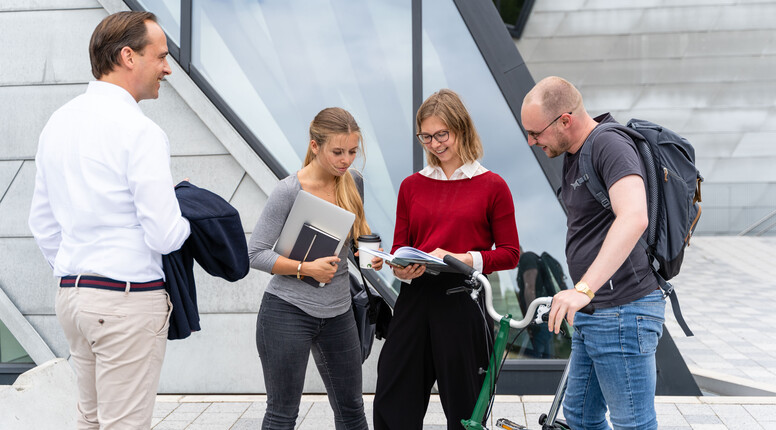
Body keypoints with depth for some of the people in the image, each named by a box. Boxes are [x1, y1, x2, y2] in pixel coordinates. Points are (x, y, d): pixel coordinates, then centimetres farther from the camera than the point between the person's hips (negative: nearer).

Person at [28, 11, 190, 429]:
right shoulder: (139, 131, -16)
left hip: (70, 293, 8)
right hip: (129, 299, -8)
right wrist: (186, 220, 3)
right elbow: (164, 237, -18)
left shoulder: (57, 123, 10)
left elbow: (42, 224, 16)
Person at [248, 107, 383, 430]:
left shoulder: (350, 183, 4)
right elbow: (255, 254, -12)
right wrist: (305, 268, -23)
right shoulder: (289, 191, -14)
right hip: (288, 310, -5)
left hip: (338, 312, 6)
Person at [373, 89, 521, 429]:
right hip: (414, 299, 3)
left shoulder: (492, 186, 1)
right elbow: (399, 246, 15)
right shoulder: (411, 185, 11)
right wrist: (400, 268, -8)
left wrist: (463, 259, -15)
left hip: (464, 302, -3)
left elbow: (510, 253, 0)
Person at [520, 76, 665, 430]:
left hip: (622, 311, -10)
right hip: (592, 312, 10)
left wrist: (584, 288, -39)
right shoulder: (573, 152, 14)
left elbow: (634, 218, -34)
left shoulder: (611, 145, -18)